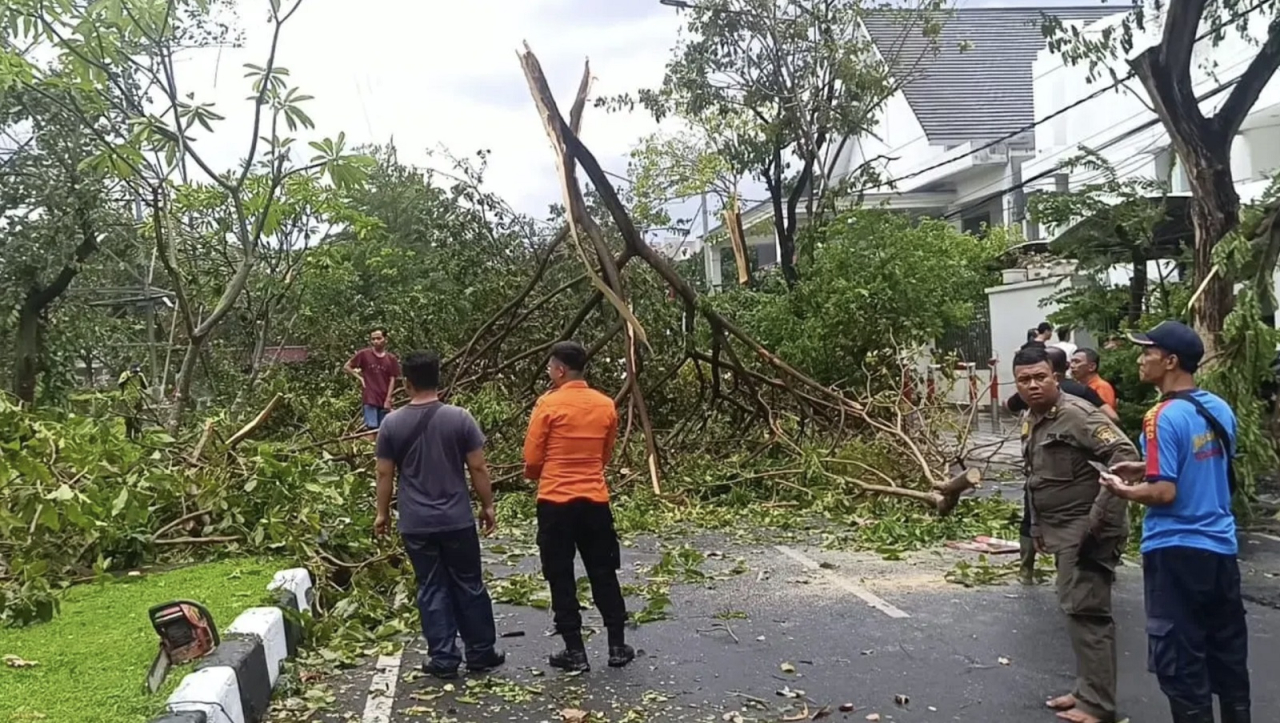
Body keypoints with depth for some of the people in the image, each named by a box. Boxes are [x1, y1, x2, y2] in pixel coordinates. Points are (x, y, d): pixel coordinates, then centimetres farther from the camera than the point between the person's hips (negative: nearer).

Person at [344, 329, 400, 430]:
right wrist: (360, 377, -2)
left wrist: (388, 399, -3)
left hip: (384, 400, 2)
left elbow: (392, 380, 4)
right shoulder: (364, 354, -1)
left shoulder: (391, 359, 3)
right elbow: (346, 367, 8)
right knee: (372, 427, -10)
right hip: (369, 399, -2)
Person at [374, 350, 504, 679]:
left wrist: (382, 513, 14)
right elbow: (478, 469, -5)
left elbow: (385, 474, 1)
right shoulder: (460, 418, -7)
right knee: (469, 586, 11)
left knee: (431, 589, 9)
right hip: (457, 519, -1)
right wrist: (488, 505, 7)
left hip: (415, 524, 1)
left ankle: (443, 659, 13)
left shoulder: (392, 423, -4)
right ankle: (481, 653, 20)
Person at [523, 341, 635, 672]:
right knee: (603, 574, 14)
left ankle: (575, 652, 11)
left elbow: (532, 459, -5)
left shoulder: (548, 404, -10)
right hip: (595, 500, 4)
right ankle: (617, 647, 19)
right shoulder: (606, 405, 4)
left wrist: (536, 475, 16)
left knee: (561, 578, 7)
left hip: (555, 502, -4)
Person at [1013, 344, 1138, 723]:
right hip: (1063, 531, 10)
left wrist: (1099, 517, -26)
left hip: (1088, 530, -9)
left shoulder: (1077, 414, -17)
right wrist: (1038, 526, 19)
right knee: (1075, 608, 15)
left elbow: (1125, 455, -26)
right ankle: (1088, 691, 26)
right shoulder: (1030, 420, 11)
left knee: (1086, 611, -7)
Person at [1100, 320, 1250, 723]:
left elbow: (1164, 493, -21)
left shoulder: (1163, 418, -18)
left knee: (1181, 664, 3)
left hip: (1175, 552, -8)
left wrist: (1124, 490, -4)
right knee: (1228, 655, 18)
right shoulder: (1220, 409, 5)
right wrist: (1147, 469, 15)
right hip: (1220, 548, 8)